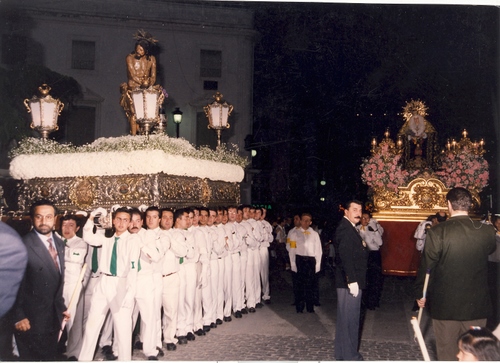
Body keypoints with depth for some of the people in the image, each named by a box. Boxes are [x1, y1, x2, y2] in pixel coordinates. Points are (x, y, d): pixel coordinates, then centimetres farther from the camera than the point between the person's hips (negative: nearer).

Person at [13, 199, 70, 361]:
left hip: (53, 316, 7)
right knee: (32, 357, 7)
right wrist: (18, 316, -17)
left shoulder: (59, 243, 6)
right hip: (31, 318, -7)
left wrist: (61, 306, 14)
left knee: (50, 356, 19)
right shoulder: (23, 245, -17)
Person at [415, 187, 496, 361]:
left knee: (447, 353, 11)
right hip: (477, 303, 3)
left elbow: (426, 266, -9)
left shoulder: (437, 232, -15)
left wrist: (420, 293, 5)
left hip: (445, 304, -2)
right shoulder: (487, 231, -6)